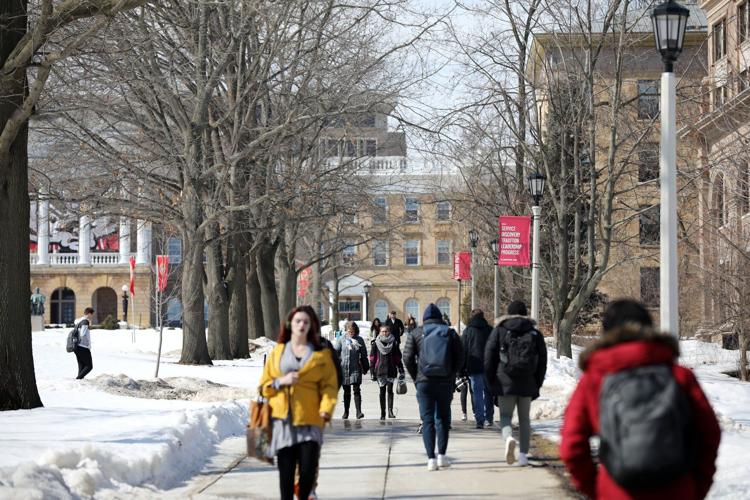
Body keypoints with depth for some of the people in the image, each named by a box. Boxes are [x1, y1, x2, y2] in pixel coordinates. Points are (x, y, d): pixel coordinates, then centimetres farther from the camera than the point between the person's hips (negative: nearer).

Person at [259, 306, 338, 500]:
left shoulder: (321, 354, 9)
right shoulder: (277, 352, 13)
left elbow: (329, 384, 2)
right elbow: (264, 385, 13)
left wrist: (326, 408, -14)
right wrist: (281, 381, -6)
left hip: (309, 419, -1)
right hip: (283, 420, 1)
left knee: (309, 468, -9)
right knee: (286, 469, -3)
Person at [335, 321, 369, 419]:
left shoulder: (360, 340, 6)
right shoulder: (341, 340, 4)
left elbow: (364, 355, 12)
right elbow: (336, 353, 5)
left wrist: (365, 367, 14)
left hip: (356, 368, -1)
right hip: (344, 369, 1)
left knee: (357, 390, -10)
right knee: (346, 391, 9)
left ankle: (359, 412, -14)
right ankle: (346, 412, 19)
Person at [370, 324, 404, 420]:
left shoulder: (394, 343, 4)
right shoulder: (375, 344, 4)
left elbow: (398, 358, 7)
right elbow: (372, 358, 4)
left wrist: (401, 370, 3)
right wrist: (372, 372, 0)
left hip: (391, 371, -1)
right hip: (380, 371, 1)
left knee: (390, 390, -11)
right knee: (382, 392, 4)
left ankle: (390, 410, -16)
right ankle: (382, 413, 10)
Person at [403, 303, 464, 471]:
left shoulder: (416, 334, 2)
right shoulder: (450, 333, 4)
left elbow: (407, 357, -3)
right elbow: (460, 357, 1)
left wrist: (416, 377, 6)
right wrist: (451, 375, 10)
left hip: (424, 382, -1)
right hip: (445, 382, 1)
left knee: (427, 420, 1)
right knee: (443, 418, 14)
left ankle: (431, 459, -7)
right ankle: (442, 456, 9)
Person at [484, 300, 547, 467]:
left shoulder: (499, 331, 2)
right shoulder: (535, 333, 7)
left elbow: (489, 357, 1)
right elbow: (542, 361, 8)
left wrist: (491, 382, 9)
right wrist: (537, 385, 13)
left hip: (505, 382, -2)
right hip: (527, 384, 2)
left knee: (505, 415, 6)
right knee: (524, 419, 11)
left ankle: (509, 438, -24)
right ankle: (523, 455, 5)